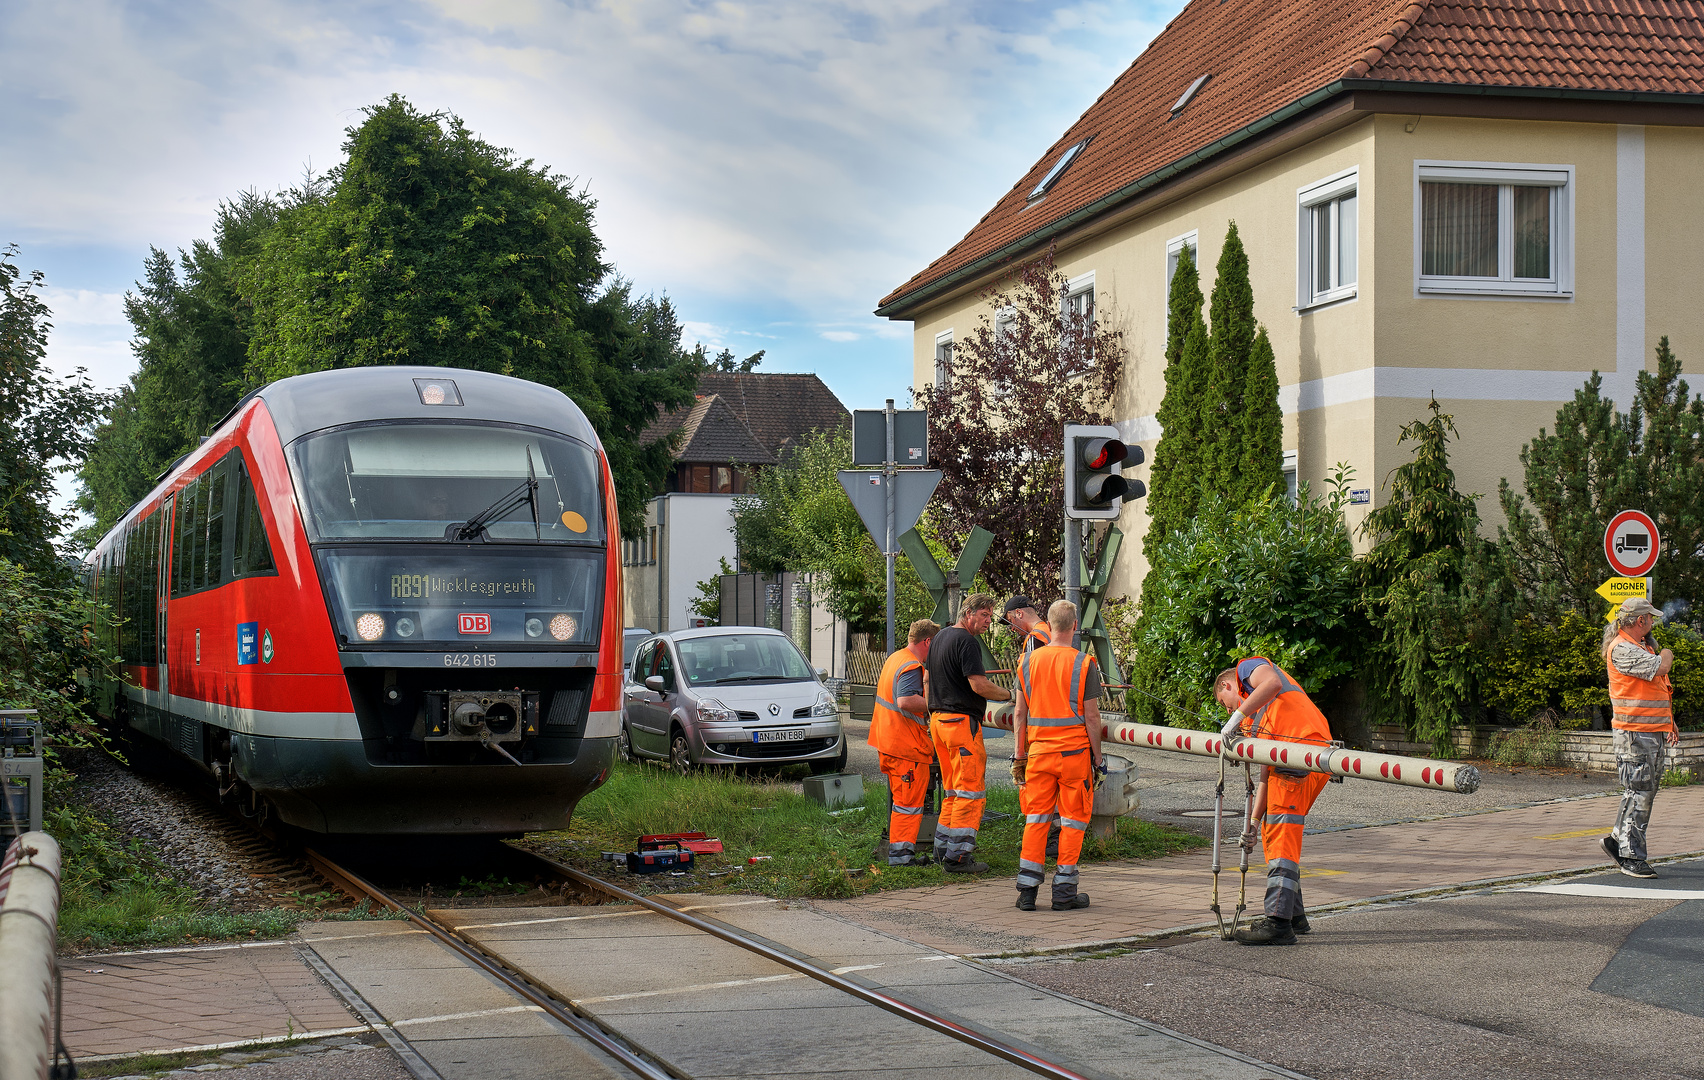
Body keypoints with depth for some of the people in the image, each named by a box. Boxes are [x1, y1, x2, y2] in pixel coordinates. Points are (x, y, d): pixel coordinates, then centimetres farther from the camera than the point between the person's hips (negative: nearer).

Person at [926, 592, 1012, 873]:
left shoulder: (940, 637, 17)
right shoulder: (966, 641, -14)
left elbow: (930, 678, 24)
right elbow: (979, 685, -20)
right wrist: (1010, 695, -7)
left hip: (938, 718, 10)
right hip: (962, 721, -10)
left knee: (953, 789, 17)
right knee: (970, 790, -6)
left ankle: (943, 847, 20)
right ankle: (957, 856, -8)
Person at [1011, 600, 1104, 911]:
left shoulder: (1029, 661, 3)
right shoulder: (1084, 664, -7)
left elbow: (1020, 713, 6)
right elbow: (1091, 716, -7)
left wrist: (1019, 755, 13)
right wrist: (1097, 759, 1)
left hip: (1038, 750, 3)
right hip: (1074, 751, -3)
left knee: (1036, 818, 9)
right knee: (1073, 820, 5)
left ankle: (1027, 889, 4)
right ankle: (1064, 891, 6)